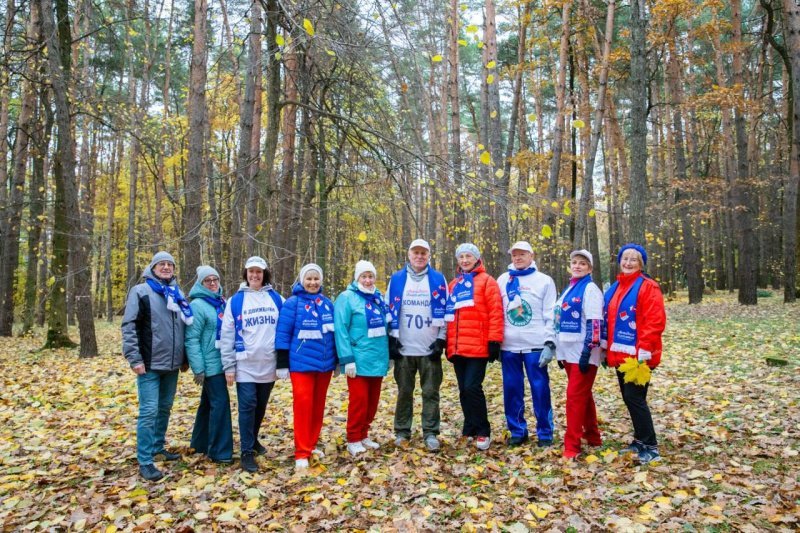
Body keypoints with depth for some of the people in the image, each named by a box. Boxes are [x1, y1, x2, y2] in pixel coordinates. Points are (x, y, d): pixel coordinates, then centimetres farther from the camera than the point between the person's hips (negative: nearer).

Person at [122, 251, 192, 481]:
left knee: (165, 408, 15)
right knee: (149, 411, -6)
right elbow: (128, 327, -10)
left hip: (172, 364, 6)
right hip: (150, 365, -6)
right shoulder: (141, 292, -6)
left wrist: (184, 358, 18)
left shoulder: (176, 294, 13)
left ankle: (158, 446, 31)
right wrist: (134, 359, -16)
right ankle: (145, 461, 1)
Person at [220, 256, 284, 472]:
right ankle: (247, 452, 8)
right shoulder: (235, 301, 0)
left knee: (261, 406, 15)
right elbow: (227, 335, -1)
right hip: (245, 364, -2)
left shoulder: (277, 299, 5)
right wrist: (229, 366, -5)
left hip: (269, 364, 3)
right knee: (247, 406, -2)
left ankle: (253, 439, 36)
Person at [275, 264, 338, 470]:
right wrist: (282, 364, -10)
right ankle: (302, 453, -1)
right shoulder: (293, 303, -6)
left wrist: (337, 359, 16)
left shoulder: (327, 303, 7)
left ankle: (312, 444, 25)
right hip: (302, 363, -5)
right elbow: (283, 334, -8)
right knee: (303, 403, -8)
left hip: (325, 362, 5)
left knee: (318, 405, 11)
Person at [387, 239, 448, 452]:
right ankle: (402, 431, 20)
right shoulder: (396, 279, 6)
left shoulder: (438, 280, 4)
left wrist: (441, 340, -3)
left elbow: (445, 311, 3)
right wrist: (392, 339, 0)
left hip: (430, 348, 0)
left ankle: (431, 433, 13)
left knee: (431, 392, 4)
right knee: (404, 392, 9)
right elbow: (390, 311, 7)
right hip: (404, 348, 1)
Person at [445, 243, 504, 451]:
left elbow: (495, 312, -7)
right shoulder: (454, 284, 18)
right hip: (457, 347, 6)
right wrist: (447, 343, 14)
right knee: (464, 390, 11)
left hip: (478, 346, -6)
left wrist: (494, 341, -13)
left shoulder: (486, 281, 0)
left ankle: (483, 432, 4)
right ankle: (470, 430, 23)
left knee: (472, 387, -10)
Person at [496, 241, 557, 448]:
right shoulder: (502, 280, 11)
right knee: (512, 390, 7)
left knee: (540, 389, 1)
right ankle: (517, 431, 19)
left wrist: (550, 343, -9)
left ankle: (545, 433, 13)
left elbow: (551, 315, 0)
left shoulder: (545, 281, 4)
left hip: (536, 345, -2)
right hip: (509, 346, 3)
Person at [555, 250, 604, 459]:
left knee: (575, 395, -8)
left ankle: (572, 445, -3)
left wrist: (587, 351, -22)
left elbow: (595, 323, -16)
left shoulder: (590, 289, -9)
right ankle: (592, 437, 27)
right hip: (569, 352, 8)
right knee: (583, 395, 15)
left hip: (583, 352, -8)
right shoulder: (568, 289, 16)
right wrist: (559, 351, 18)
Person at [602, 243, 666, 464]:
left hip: (637, 355, -8)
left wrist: (644, 351, -22)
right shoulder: (614, 288, 14)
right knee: (628, 398, 14)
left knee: (635, 398, -7)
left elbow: (655, 321, -18)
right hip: (620, 354, 8)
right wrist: (606, 349, 16)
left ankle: (651, 447, 4)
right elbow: (608, 319, 19)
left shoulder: (647, 286, -10)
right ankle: (640, 440, 27)